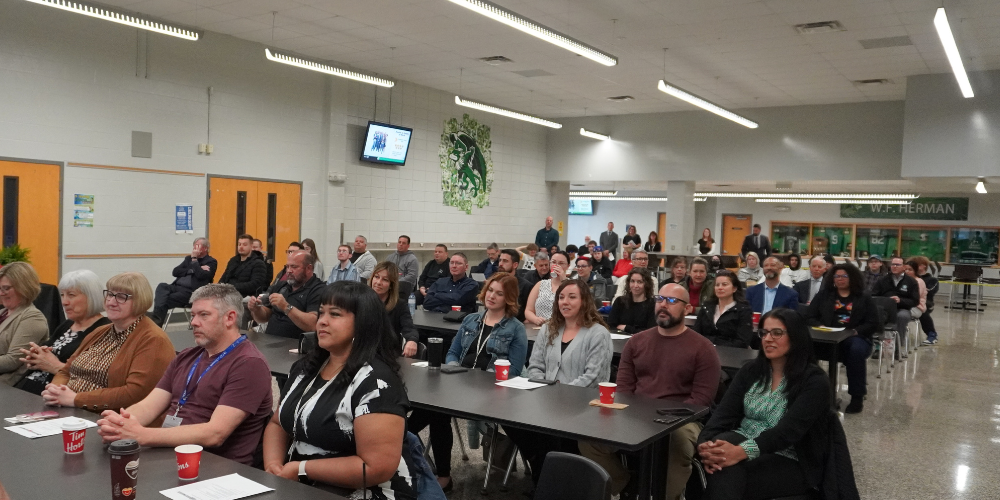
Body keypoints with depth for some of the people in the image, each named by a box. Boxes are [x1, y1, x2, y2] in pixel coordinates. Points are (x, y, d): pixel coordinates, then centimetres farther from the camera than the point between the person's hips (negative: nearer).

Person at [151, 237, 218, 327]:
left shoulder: (211, 262, 6)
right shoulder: (189, 258, 26)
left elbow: (201, 275, -13)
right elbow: (175, 272, 11)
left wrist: (194, 259, -5)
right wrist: (192, 270, -3)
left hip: (190, 292, -5)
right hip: (177, 287, 6)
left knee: (165, 301, -27)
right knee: (162, 286, -27)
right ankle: (157, 317, -43)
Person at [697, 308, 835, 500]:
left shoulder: (814, 381, -7)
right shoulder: (750, 370, 9)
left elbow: (789, 430, -22)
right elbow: (725, 412, -2)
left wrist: (743, 452, -38)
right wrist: (706, 442, -25)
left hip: (789, 461, -4)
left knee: (727, 474, -33)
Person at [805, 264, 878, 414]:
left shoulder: (864, 297, 13)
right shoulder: (824, 295, 17)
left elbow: (873, 323, 5)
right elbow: (809, 317, 10)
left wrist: (855, 331, -13)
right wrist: (820, 327, -12)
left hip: (856, 338, 0)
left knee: (857, 351, -38)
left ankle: (857, 396, -23)